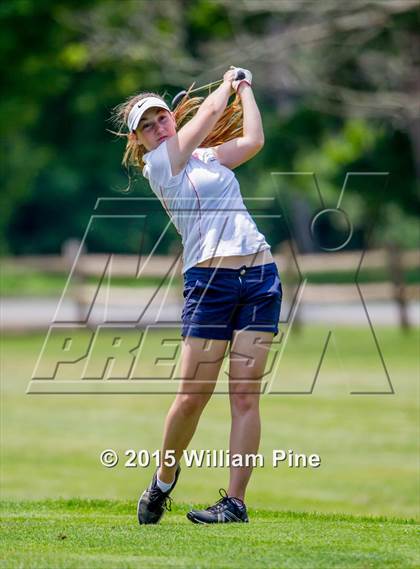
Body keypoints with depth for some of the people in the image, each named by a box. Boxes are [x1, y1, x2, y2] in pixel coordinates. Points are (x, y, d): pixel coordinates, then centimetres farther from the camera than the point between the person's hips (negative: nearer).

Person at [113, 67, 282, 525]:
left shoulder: (208, 156, 20)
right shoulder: (158, 165, 1)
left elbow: (254, 139, 7)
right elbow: (209, 112, 5)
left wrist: (245, 89, 19)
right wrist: (228, 84, 22)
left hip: (260, 274, 4)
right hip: (208, 281, -4)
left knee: (246, 394, -4)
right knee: (192, 396, -7)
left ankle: (235, 501, -3)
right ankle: (163, 481, 18)